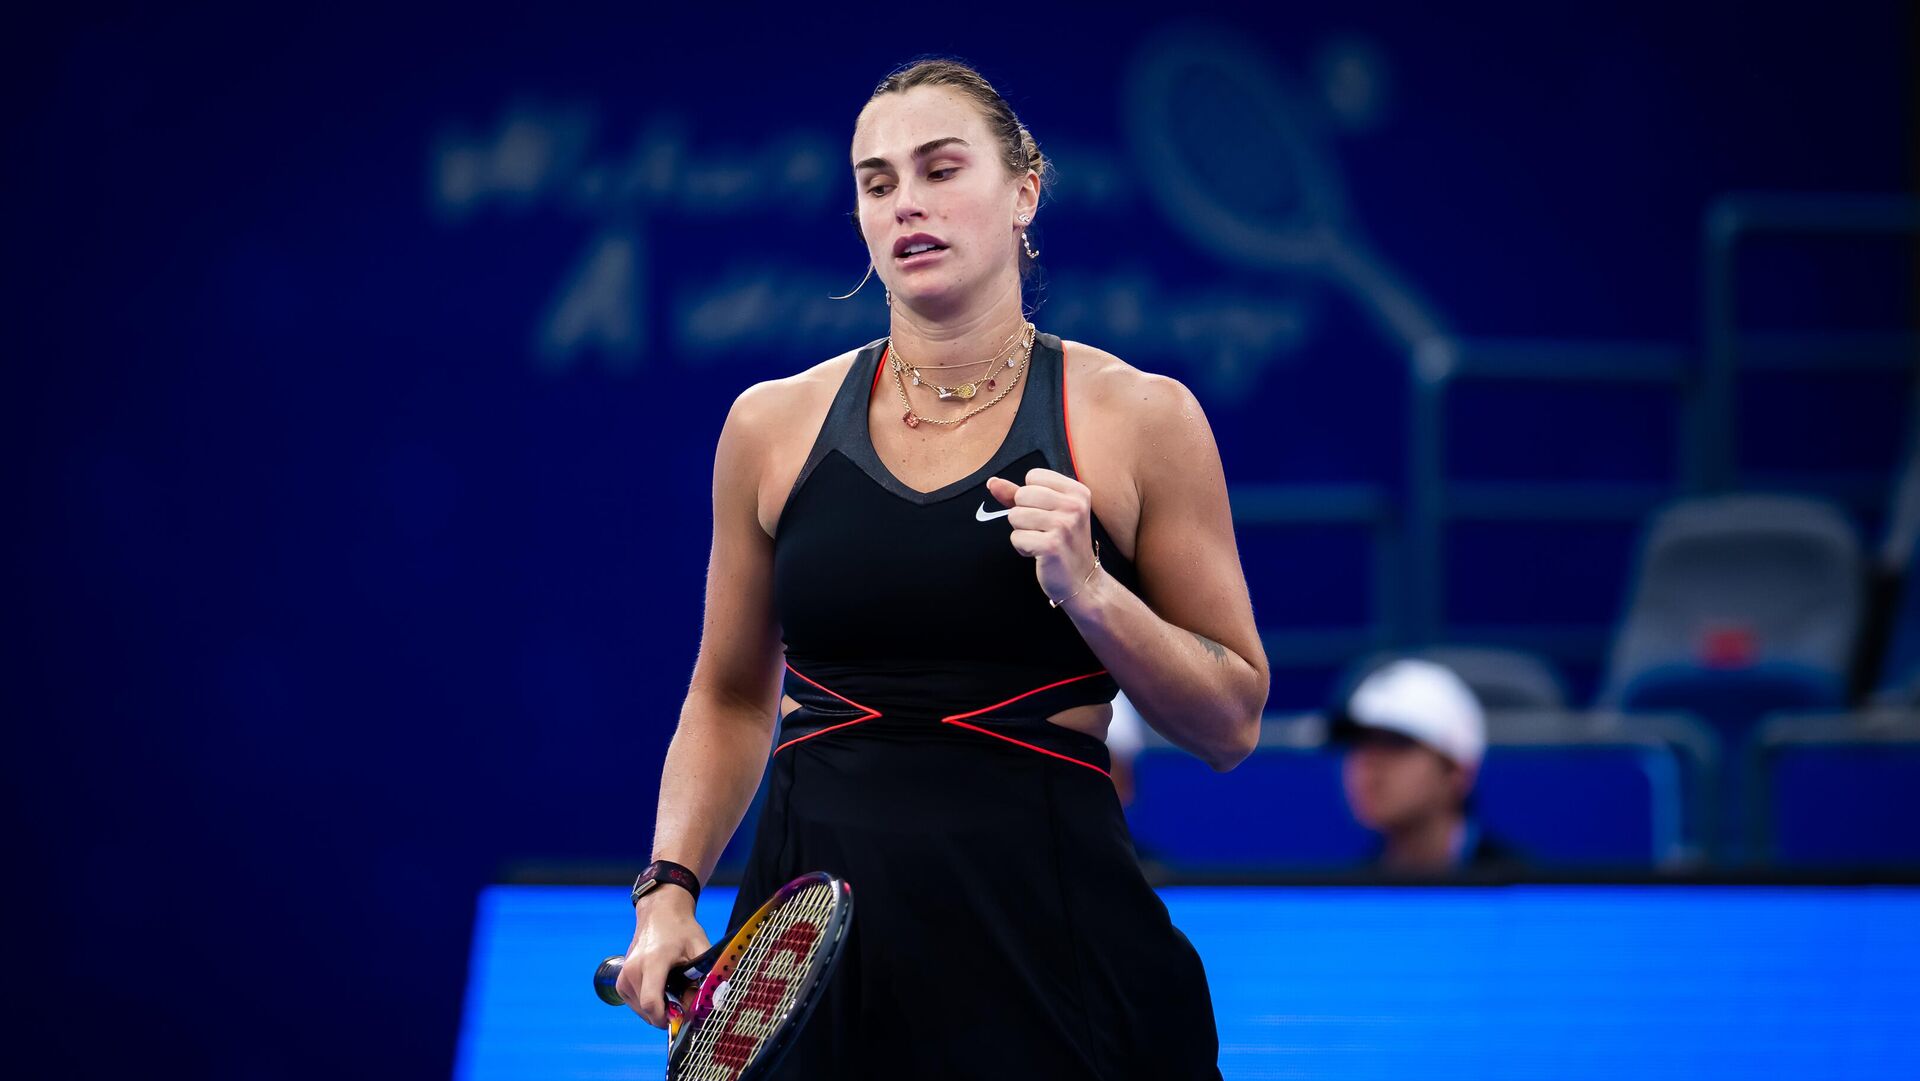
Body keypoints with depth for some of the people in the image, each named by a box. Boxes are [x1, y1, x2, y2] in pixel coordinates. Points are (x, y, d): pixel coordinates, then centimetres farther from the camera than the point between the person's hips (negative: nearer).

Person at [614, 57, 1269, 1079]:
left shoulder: (1140, 419, 0)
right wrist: (670, 886, 4)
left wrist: (1088, 590, -14)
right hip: (816, 916, 2)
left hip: (1043, 929, -2)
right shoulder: (774, 423, 8)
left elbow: (1231, 724, 1)